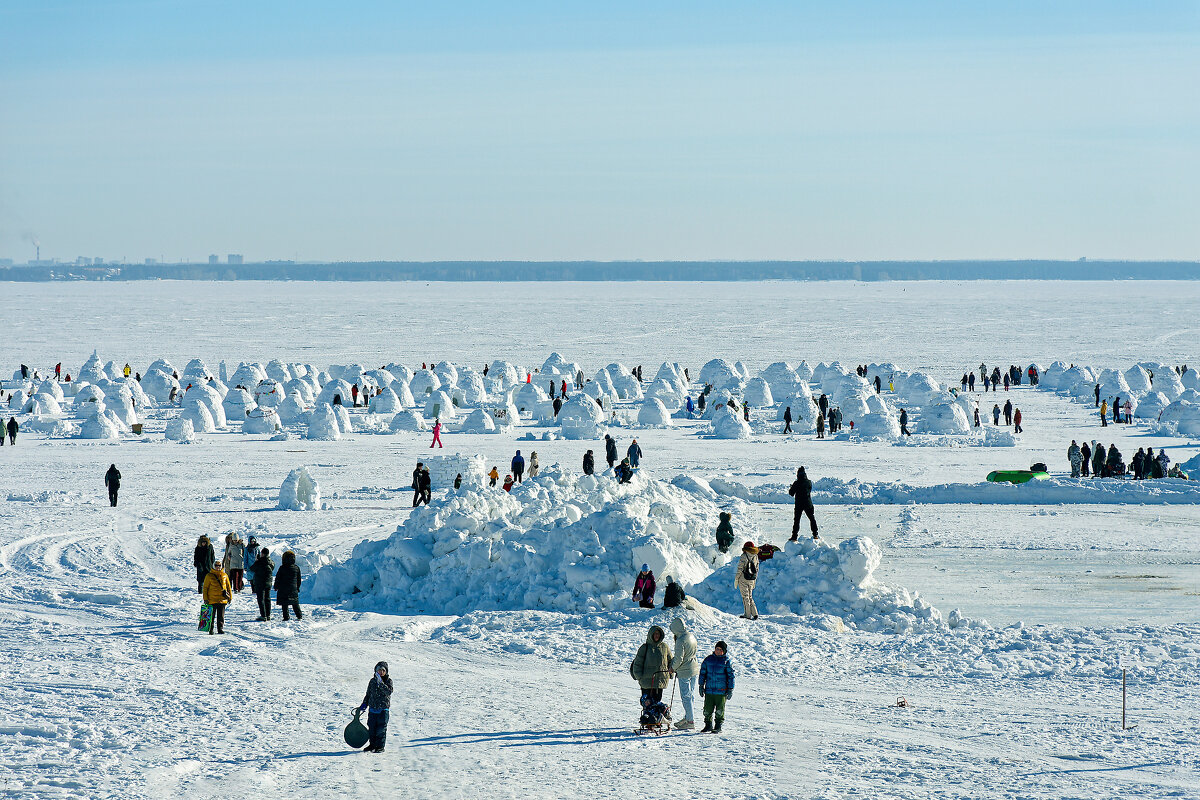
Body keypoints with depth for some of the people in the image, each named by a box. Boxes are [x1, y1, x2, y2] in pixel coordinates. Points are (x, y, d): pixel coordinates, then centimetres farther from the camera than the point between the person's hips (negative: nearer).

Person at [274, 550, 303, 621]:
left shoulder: (282, 568, -9)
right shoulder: (297, 568, 2)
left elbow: (278, 578, -3)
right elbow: (299, 579, 10)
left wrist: (276, 586, 10)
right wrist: (298, 588, 22)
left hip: (283, 589, -4)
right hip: (293, 589, 4)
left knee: (284, 604, 2)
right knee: (295, 603, 14)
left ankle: (286, 617, -3)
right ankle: (299, 616, 14)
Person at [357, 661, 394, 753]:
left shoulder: (388, 681, -2)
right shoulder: (372, 681, 8)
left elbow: (389, 691, -20)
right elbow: (368, 694, 17)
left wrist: (380, 683, -27)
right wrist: (364, 705, 9)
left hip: (384, 708, -4)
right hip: (372, 708, 4)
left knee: (381, 728, -5)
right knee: (371, 728, 6)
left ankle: (380, 746, 3)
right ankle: (372, 745, 19)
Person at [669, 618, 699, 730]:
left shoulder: (681, 640, -21)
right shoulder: (691, 636, 5)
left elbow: (679, 659, -21)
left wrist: (673, 667, -1)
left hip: (684, 672, -9)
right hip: (694, 669, 9)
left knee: (686, 696, -1)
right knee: (691, 695, 17)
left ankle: (690, 721, 1)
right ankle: (688, 717, 27)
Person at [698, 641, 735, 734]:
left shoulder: (727, 661, -1)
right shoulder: (708, 660, 8)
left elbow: (730, 676, 1)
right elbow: (702, 673, 14)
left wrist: (730, 689, -2)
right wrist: (701, 686, 10)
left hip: (721, 691, -3)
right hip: (709, 690, 3)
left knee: (719, 710, 2)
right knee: (707, 710, 4)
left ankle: (718, 727, 12)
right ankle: (708, 725, 18)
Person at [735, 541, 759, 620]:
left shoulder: (744, 556, -13)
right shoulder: (755, 557, 5)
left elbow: (740, 569, -14)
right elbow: (756, 569, 11)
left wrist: (736, 579, -6)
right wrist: (754, 580, 20)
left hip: (743, 579, -6)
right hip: (751, 580, 6)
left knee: (745, 596, 2)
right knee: (750, 596, 16)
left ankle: (748, 614, 2)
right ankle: (755, 613, 7)